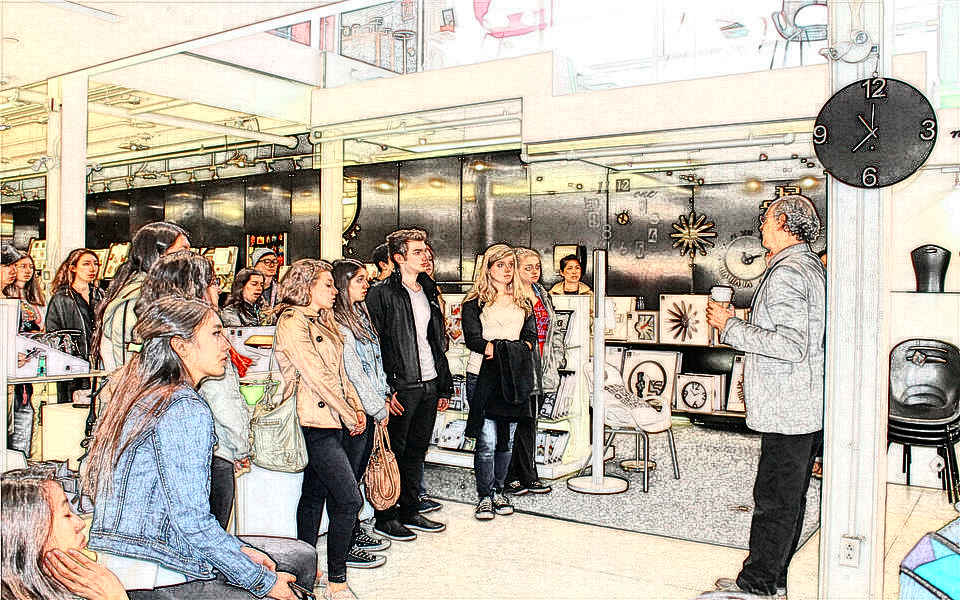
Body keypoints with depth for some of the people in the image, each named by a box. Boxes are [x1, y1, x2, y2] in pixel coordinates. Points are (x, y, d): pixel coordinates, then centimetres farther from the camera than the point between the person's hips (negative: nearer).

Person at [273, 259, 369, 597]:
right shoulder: (292, 322, -12)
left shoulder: (322, 322, 18)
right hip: (315, 421, -9)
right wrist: (349, 416, -11)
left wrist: (357, 407, 6)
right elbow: (318, 376, -16)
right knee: (349, 499, -10)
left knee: (315, 494, 15)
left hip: (333, 421, 9)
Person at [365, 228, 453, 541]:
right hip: (401, 387, -7)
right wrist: (384, 391, -17)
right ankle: (385, 517, 13)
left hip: (429, 384, 7)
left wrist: (444, 386, 16)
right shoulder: (382, 294, -8)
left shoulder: (428, 292, 15)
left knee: (417, 450, 14)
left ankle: (410, 511, 25)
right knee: (394, 452, 1)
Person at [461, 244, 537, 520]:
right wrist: (507, 349, -14)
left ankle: (499, 492, 21)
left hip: (513, 377, 4)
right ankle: (484, 496, 6)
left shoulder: (523, 302, 16)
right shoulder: (474, 302, 1)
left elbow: (531, 336, 8)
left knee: (507, 440, 9)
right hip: (483, 375, -4)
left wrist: (511, 351, -11)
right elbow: (473, 339, -10)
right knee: (487, 441, -6)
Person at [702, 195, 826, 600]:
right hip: (804, 410, 11)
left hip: (787, 410, -11)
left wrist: (731, 327, -18)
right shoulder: (811, 266, 17)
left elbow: (791, 345, -25)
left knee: (773, 500, -3)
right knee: (788, 498, 15)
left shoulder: (786, 273, -16)